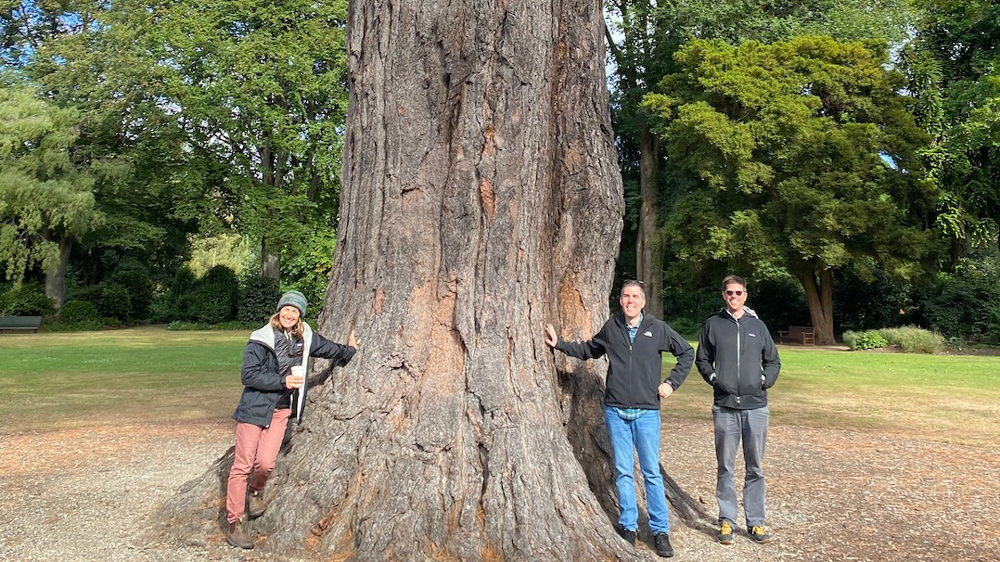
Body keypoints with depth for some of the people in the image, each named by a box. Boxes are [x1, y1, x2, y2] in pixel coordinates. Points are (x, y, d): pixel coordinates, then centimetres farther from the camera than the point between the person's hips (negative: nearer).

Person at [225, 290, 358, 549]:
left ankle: (255, 492, 29)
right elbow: (248, 375, -15)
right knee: (243, 465, -2)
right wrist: (283, 381, -19)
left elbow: (328, 348, 26)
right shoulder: (261, 339, -10)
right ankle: (234, 525, 8)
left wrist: (349, 350, 41)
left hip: (281, 410, 4)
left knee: (266, 463, -7)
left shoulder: (305, 338, 6)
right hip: (255, 408, -4)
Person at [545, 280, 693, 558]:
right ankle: (628, 527, 18)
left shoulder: (657, 328, -1)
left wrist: (672, 382, 2)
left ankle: (660, 530, 11)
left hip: (647, 413, -2)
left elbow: (687, 352, 9)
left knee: (652, 472, 2)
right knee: (623, 472, 8)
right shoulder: (611, 328, 4)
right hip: (616, 412, 2)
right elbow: (589, 350, 20)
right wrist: (559, 344, 12)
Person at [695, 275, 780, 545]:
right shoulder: (713, 324, 4)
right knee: (725, 467, 6)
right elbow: (702, 359, 10)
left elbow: (773, 361, 14)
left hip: (756, 406, 1)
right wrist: (713, 377, -5)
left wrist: (765, 380, -3)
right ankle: (727, 520, 17)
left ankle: (756, 521, 18)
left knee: (756, 468, 8)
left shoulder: (757, 326, 7)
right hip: (725, 407, -1)